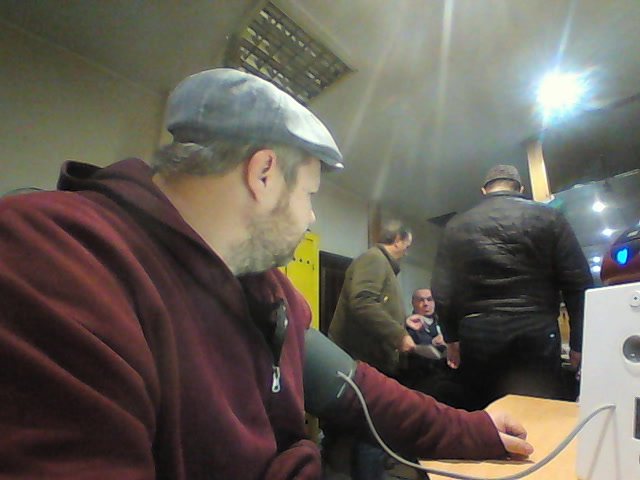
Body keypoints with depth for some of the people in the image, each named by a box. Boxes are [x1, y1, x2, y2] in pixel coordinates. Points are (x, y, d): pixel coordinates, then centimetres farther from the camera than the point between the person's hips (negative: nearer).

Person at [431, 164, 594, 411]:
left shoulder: (456, 225, 6)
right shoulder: (548, 217, 6)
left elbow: (442, 291, 2)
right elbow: (578, 283, 1)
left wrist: (451, 338, 11)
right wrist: (578, 342, 7)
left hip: (477, 334, 1)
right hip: (536, 331, 0)